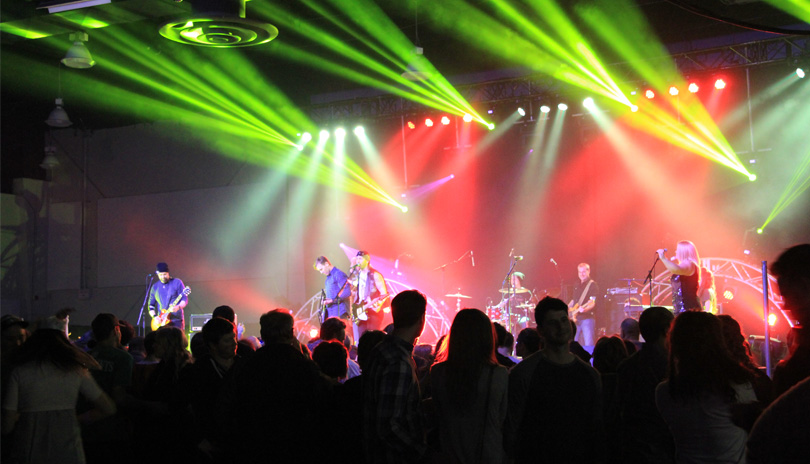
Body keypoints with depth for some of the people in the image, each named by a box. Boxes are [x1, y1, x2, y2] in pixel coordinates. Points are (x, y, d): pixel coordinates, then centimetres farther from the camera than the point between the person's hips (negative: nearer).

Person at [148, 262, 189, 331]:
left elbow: (185, 299, -3)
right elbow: (151, 305, 15)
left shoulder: (177, 283, 1)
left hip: (176, 321, -3)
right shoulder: (155, 287, 13)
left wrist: (178, 307, -22)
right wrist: (155, 316, -1)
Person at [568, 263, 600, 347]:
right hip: (576, 319, 7)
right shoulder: (577, 285, 16)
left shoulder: (592, 285, -7)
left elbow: (593, 303, -17)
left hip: (587, 318, -7)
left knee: (588, 345, -12)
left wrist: (584, 309, -34)